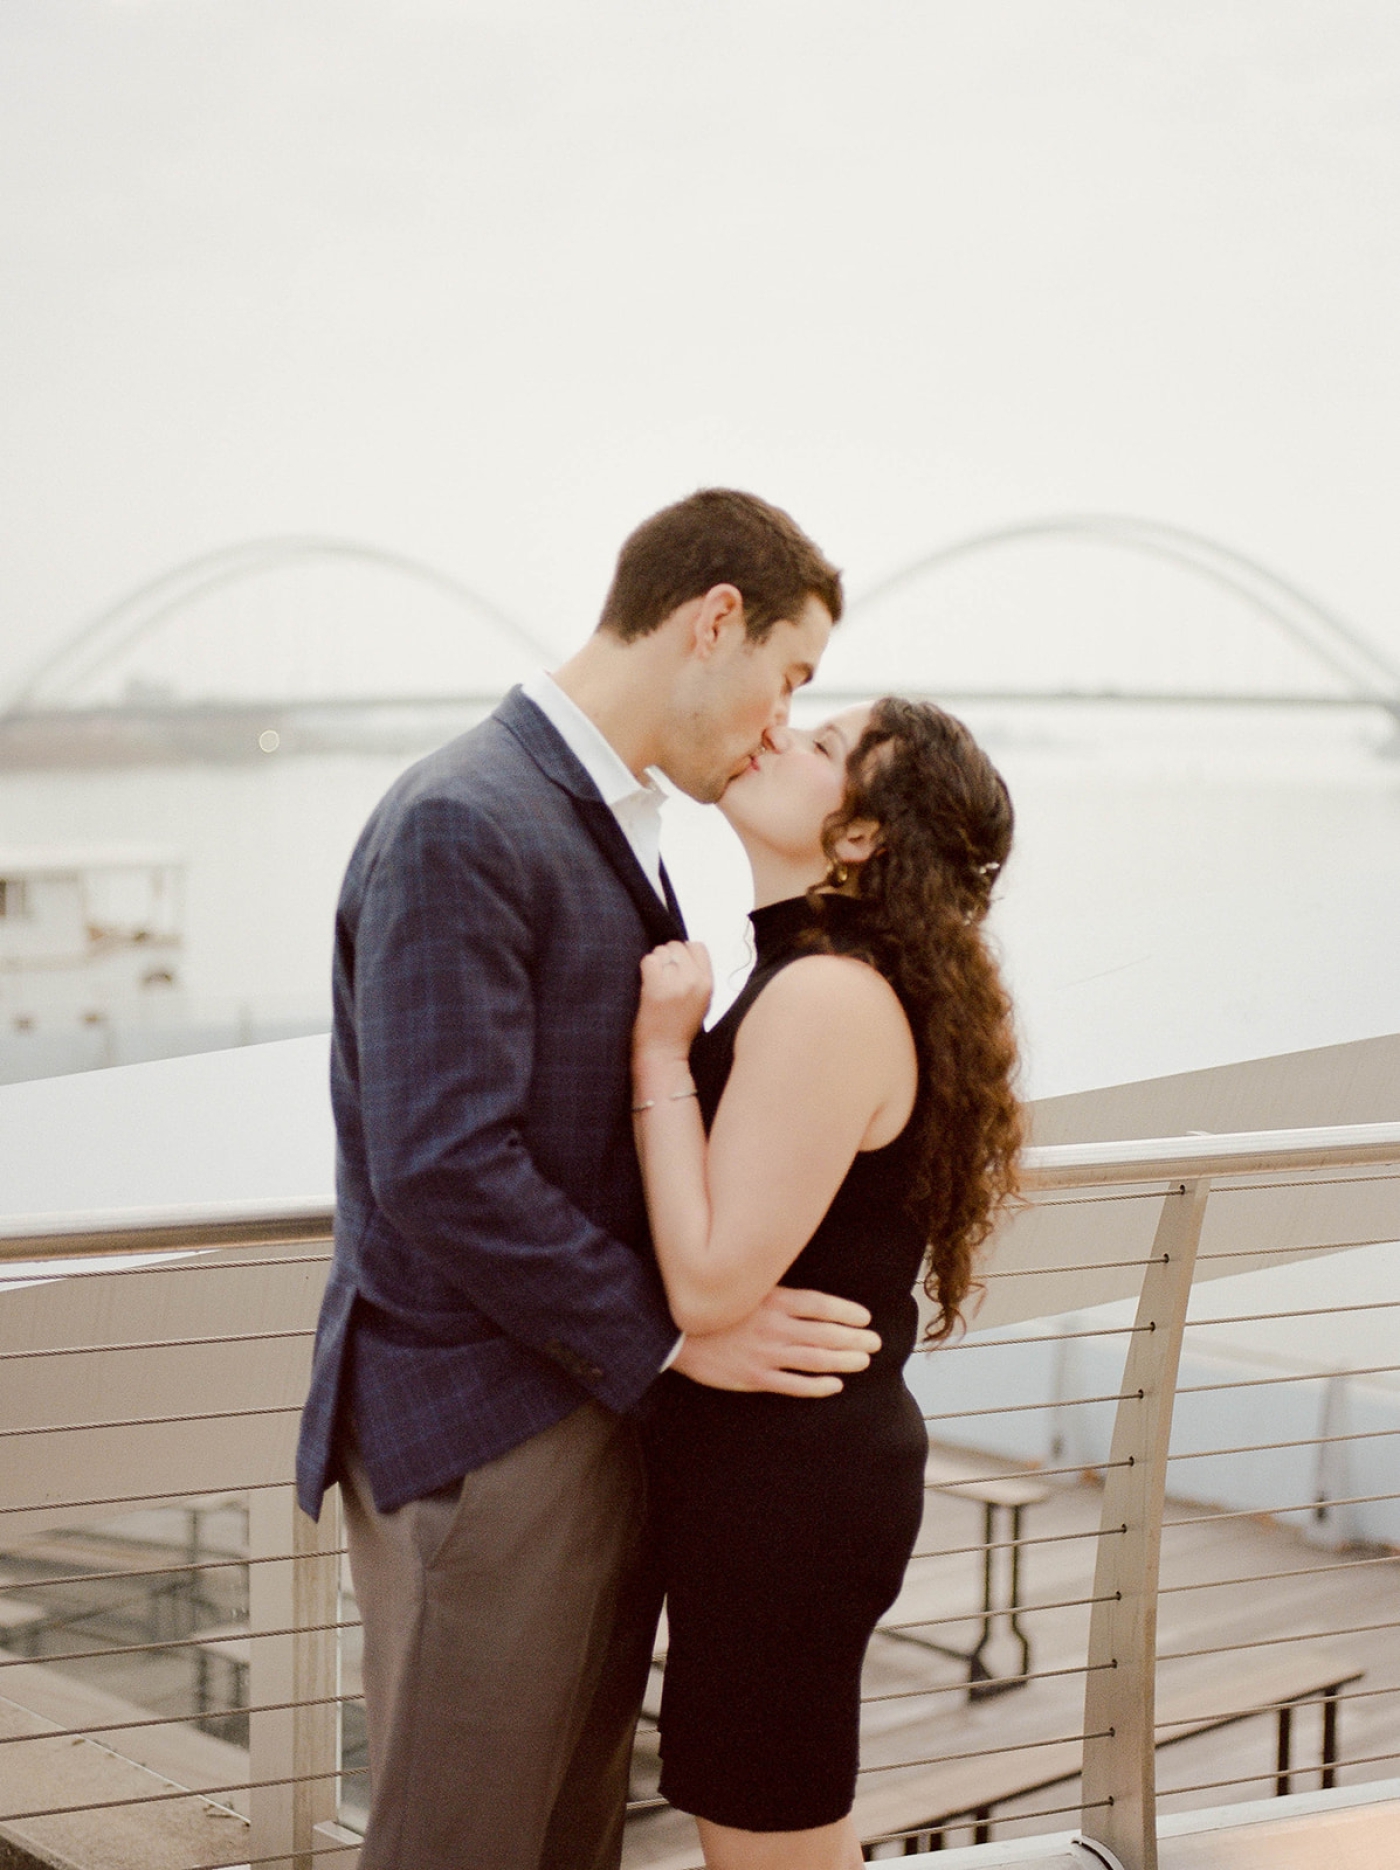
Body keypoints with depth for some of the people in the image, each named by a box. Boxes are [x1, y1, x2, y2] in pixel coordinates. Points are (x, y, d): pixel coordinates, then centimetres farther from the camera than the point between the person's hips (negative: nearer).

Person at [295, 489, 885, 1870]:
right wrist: (673, 1333, -18)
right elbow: (442, 1167, -24)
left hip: (601, 1393, 9)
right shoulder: (461, 827, -19)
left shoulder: (603, 821, 12)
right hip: (480, 1432, -9)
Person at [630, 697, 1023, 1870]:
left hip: (784, 1482, -10)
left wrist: (660, 1053, -20)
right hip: (811, 1454, 10)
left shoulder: (827, 997, -22)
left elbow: (711, 1287, -26)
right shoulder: (818, 980, 9)